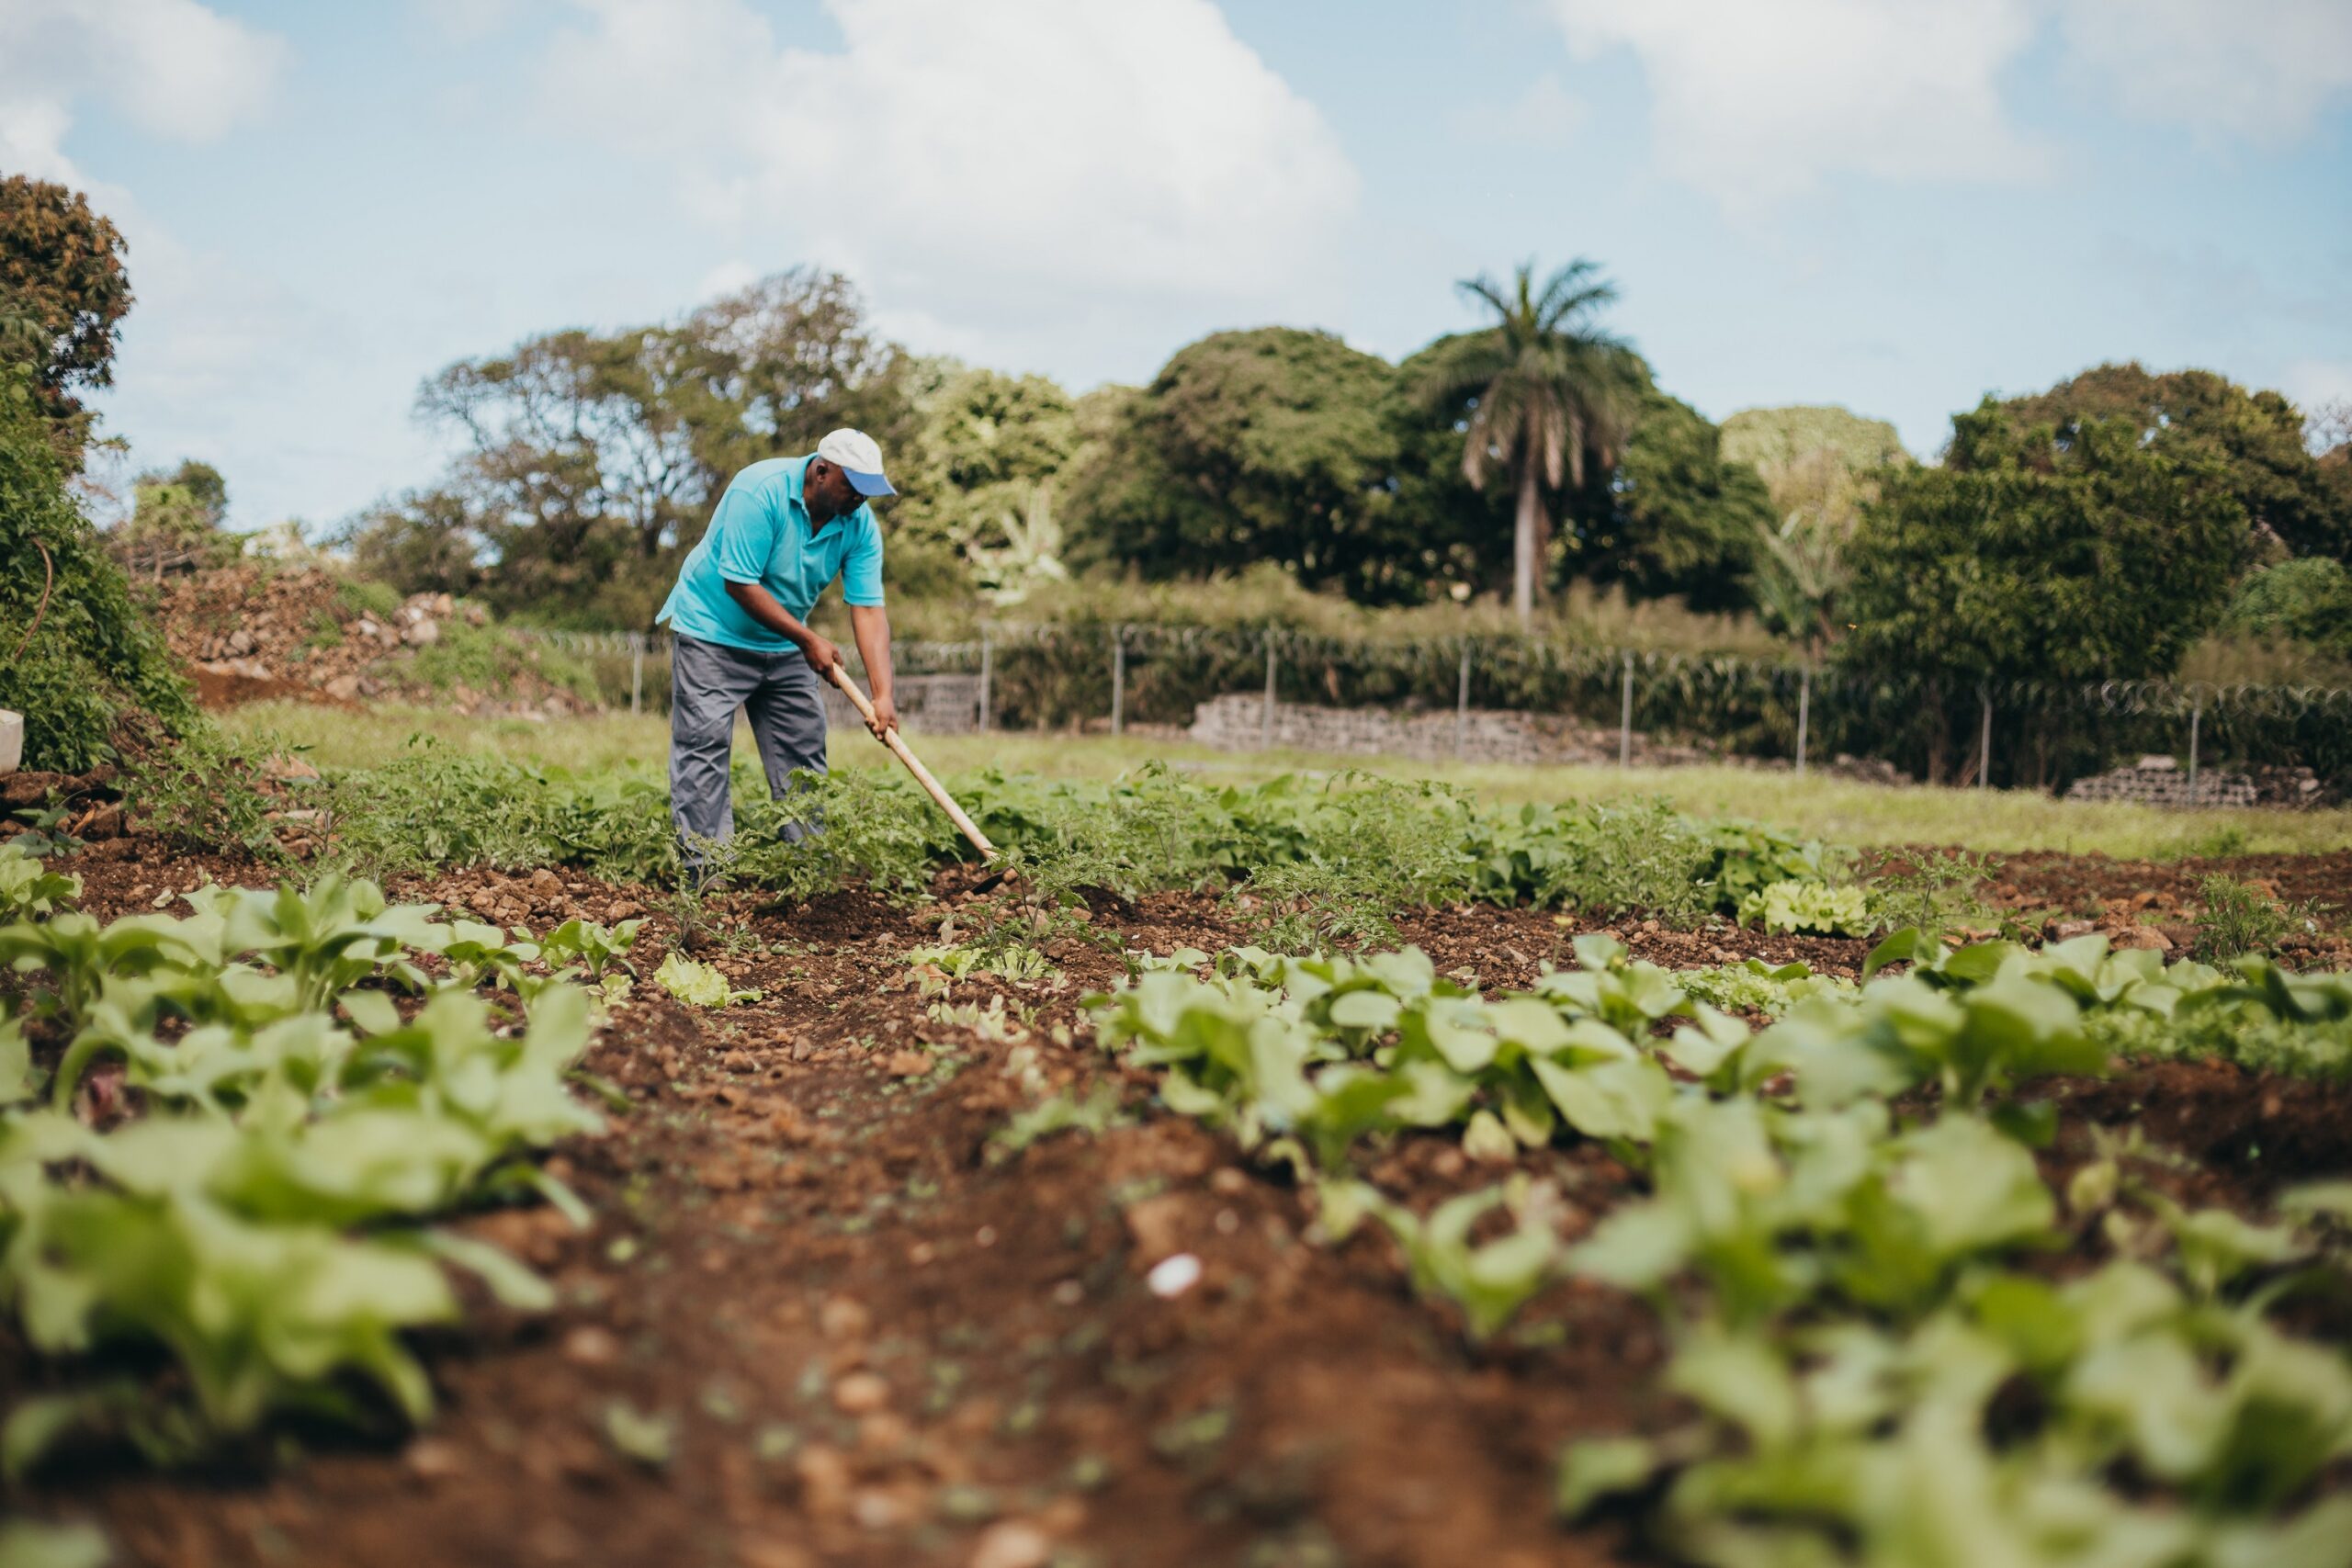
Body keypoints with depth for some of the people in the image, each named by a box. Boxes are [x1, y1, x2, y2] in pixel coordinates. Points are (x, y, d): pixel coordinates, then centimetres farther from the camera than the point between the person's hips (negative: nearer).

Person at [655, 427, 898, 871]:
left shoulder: (860, 523, -10)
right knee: (705, 747, -9)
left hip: (784, 645, 6)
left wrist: (883, 694, -24)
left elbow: (868, 609, -14)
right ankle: (706, 866, -7)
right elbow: (740, 584, -27)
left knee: (804, 752, 4)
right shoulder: (760, 492, -27)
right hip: (714, 632, -6)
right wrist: (808, 640, -22)